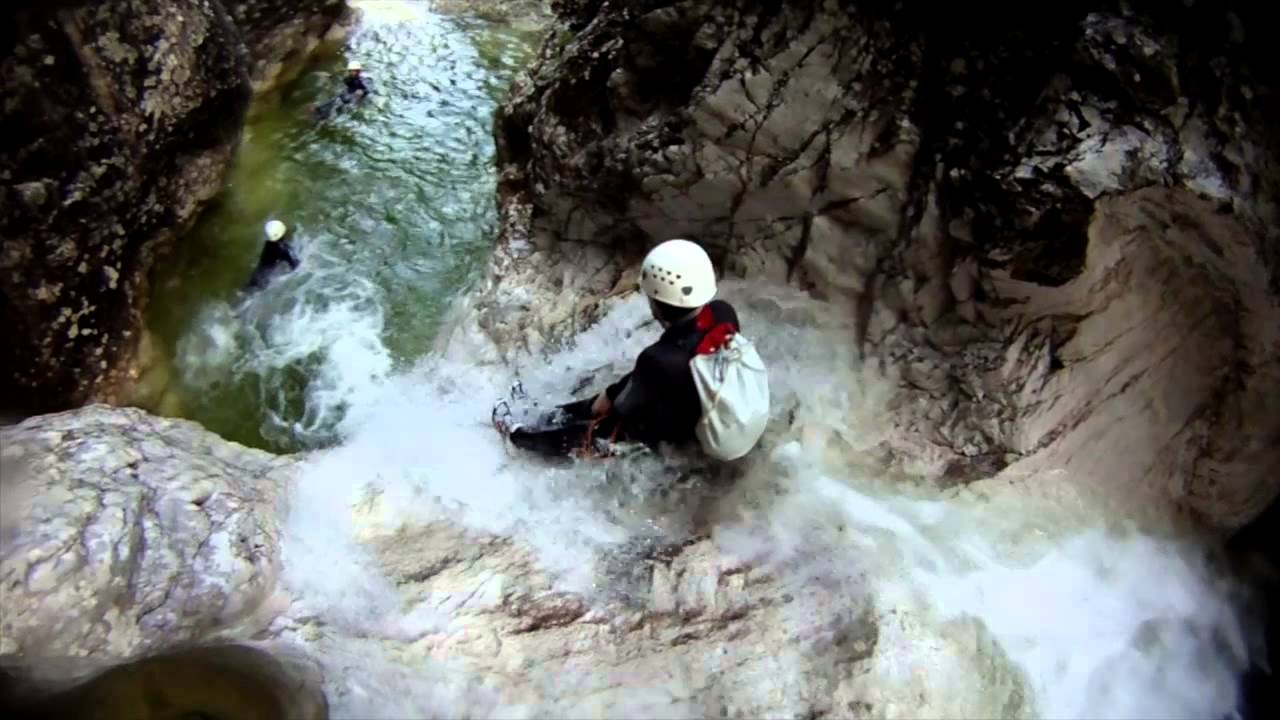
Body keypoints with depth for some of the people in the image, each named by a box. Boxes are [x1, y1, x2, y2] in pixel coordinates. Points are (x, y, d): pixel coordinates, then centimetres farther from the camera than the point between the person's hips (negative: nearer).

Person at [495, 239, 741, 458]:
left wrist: (608, 397, 6)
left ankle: (518, 434, 38)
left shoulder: (659, 360, -38)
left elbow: (625, 404, -17)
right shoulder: (725, 314, -20)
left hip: (671, 436, -6)